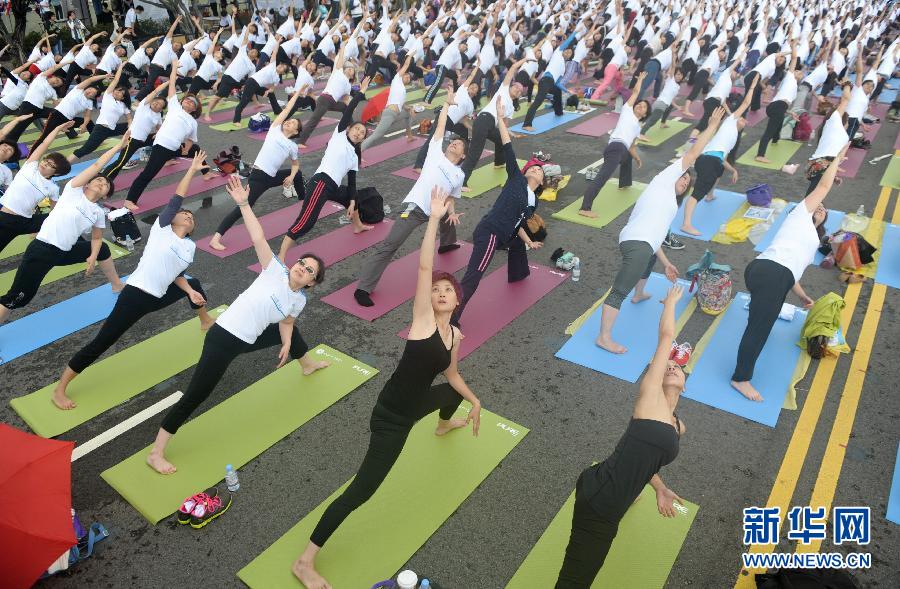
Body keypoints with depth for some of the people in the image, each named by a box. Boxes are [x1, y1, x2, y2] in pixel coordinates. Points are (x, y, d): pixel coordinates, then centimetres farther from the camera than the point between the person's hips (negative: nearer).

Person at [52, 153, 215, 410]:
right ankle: (60, 390, 3)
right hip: (135, 294, -7)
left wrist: (190, 291, -3)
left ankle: (206, 321, 52)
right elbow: (176, 199, -10)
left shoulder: (189, 247, 12)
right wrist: (192, 170, -8)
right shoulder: (162, 227, -3)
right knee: (100, 344, -8)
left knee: (194, 284, 26)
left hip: (157, 298, 7)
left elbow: (176, 274, 14)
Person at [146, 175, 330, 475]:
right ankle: (156, 453, 3)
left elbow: (286, 323, 18)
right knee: (195, 397, -9)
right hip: (223, 337, -7)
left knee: (292, 333, 28)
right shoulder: (275, 270, -14)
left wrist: (286, 345, 3)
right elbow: (258, 239, -23)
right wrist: (244, 204, -30)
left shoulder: (299, 301, 2)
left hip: (247, 340, 7)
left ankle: (308, 365, 63)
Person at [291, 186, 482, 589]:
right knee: (360, 492, -11)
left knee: (453, 394, 38)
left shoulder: (455, 335, 4)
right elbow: (424, 269, -28)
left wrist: (475, 401, 28)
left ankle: (443, 426, 77)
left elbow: (451, 374, 21)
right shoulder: (422, 318, -16)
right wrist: (434, 219, -32)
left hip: (415, 405, 9)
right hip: (391, 418, -9)